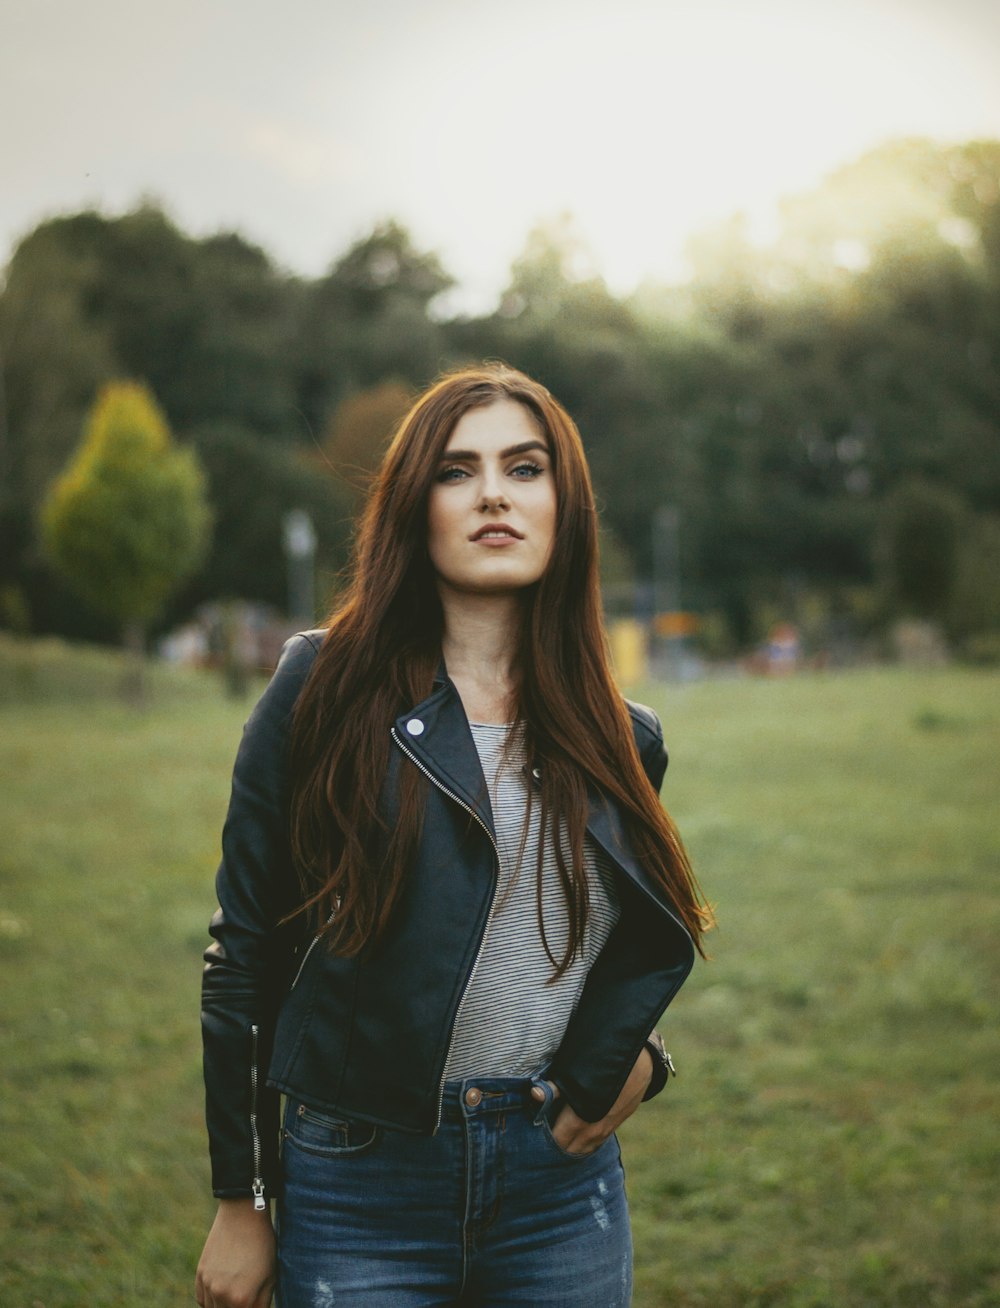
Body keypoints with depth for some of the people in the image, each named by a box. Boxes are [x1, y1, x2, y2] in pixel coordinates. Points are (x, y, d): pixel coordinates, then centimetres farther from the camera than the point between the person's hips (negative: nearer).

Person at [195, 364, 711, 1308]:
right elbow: (246, 950, -3)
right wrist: (241, 1200, -2)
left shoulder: (621, 740, 3)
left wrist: (629, 1053, -3)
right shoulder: (326, 690, -6)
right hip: (362, 1193, -3)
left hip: (564, 1192, 3)